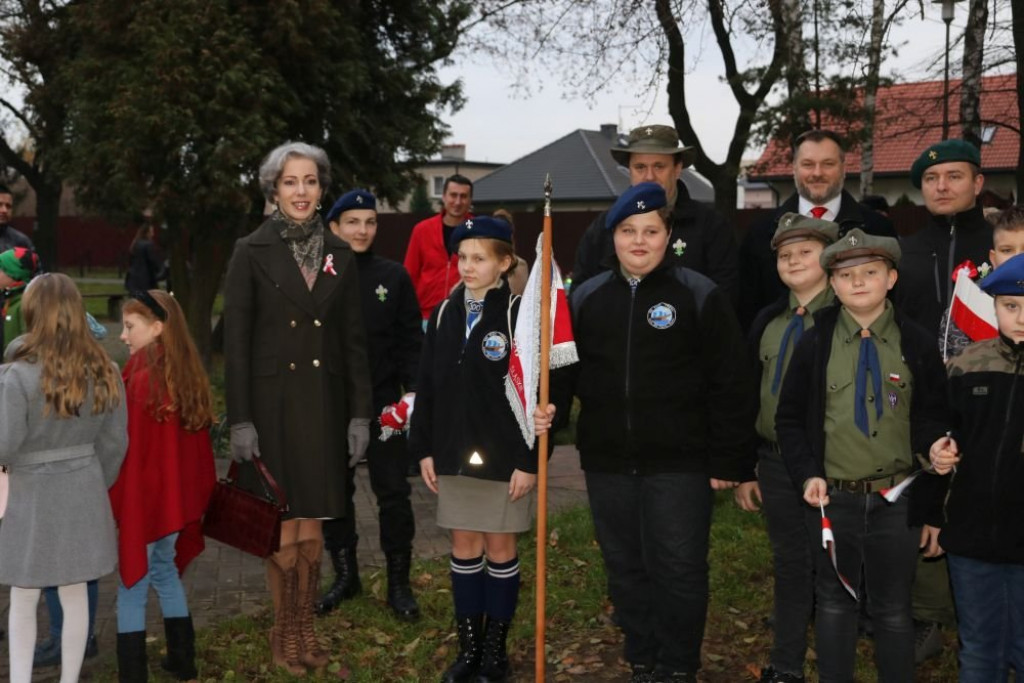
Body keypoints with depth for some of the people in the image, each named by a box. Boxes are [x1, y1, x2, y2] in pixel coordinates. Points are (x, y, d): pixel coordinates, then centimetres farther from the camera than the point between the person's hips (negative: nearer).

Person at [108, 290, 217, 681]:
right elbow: (197, 440, 9)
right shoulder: (187, 373, 3)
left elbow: (127, 444, -17)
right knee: (165, 571, 22)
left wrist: (113, 499, -9)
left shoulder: (141, 376, -19)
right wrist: (196, 491, 16)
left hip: (143, 494, -8)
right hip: (177, 495, 8)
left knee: (133, 584, 3)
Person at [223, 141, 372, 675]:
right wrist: (239, 420, -10)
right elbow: (235, 341, -6)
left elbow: (354, 341, 8)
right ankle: (284, 633, 20)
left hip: (323, 404, 3)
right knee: (283, 529, 3)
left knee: (312, 525, 9)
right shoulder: (251, 252, -4)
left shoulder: (339, 256, 6)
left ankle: (306, 627, 24)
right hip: (271, 404, -3)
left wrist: (360, 414, 3)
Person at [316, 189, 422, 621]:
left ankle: (399, 584, 15)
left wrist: (412, 389, -9)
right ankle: (345, 576, 28)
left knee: (393, 492, 2)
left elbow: (411, 340, 2)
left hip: (383, 403, -1)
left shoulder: (393, 276, 1)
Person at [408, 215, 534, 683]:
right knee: (464, 546, 11)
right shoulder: (443, 315, 5)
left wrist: (529, 460, -14)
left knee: (499, 546, 7)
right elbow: (427, 386, 8)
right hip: (453, 453, 4)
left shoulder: (520, 315, -9)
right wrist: (424, 449, 5)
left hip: (503, 455, -4)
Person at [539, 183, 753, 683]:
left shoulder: (700, 296, -5)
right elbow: (565, 368, 13)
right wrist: (550, 407, -8)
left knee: (679, 571, 3)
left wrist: (728, 461, -8)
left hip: (679, 463, -4)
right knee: (625, 570, 14)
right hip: (606, 462, 4)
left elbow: (730, 385, -6)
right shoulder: (585, 298, 6)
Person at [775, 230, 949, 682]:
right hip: (832, 498, 0)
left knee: (893, 609, 13)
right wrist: (807, 475, -10)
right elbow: (789, 419, 3)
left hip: (897, 500, 0)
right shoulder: (814, 343, -1)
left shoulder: (917, 343, 0)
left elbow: (935, 418, 5)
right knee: (835, 603, 13)